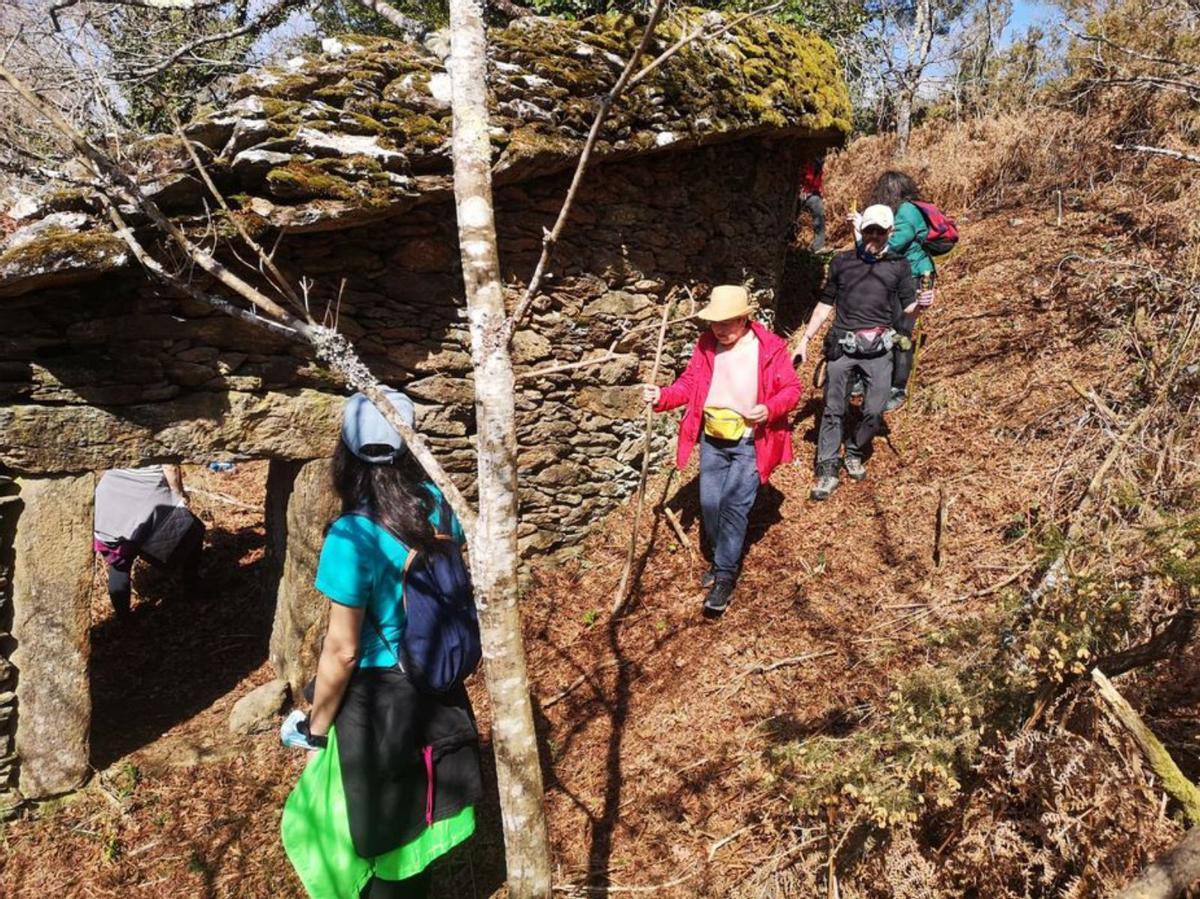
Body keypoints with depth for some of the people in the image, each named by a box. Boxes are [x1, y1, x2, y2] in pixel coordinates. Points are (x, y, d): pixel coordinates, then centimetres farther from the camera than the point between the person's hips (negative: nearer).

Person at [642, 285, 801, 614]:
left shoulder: (770, 347, -12)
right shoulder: (706, 344, -1)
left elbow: (791, 389, -6)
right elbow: (689, 383, 7)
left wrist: (769, 410, -25)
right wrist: (663, 396, -12)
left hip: (749, 441, -4)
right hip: (712, 439, 4)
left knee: (735, 505, -9)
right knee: (710, 504, 7)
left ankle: (725, 576, 1)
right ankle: (723, 559, 30)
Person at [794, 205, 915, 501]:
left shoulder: (899, 265, 9)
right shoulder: (842, 262, 10)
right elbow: (825, 305, 13)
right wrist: (805, 340, 9)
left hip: (878, 349, 0)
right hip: (842, 346, 0)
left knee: (875, 411, -4)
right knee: (833, 410, -1)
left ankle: (854, 453, 23)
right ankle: (828, 470, 6)